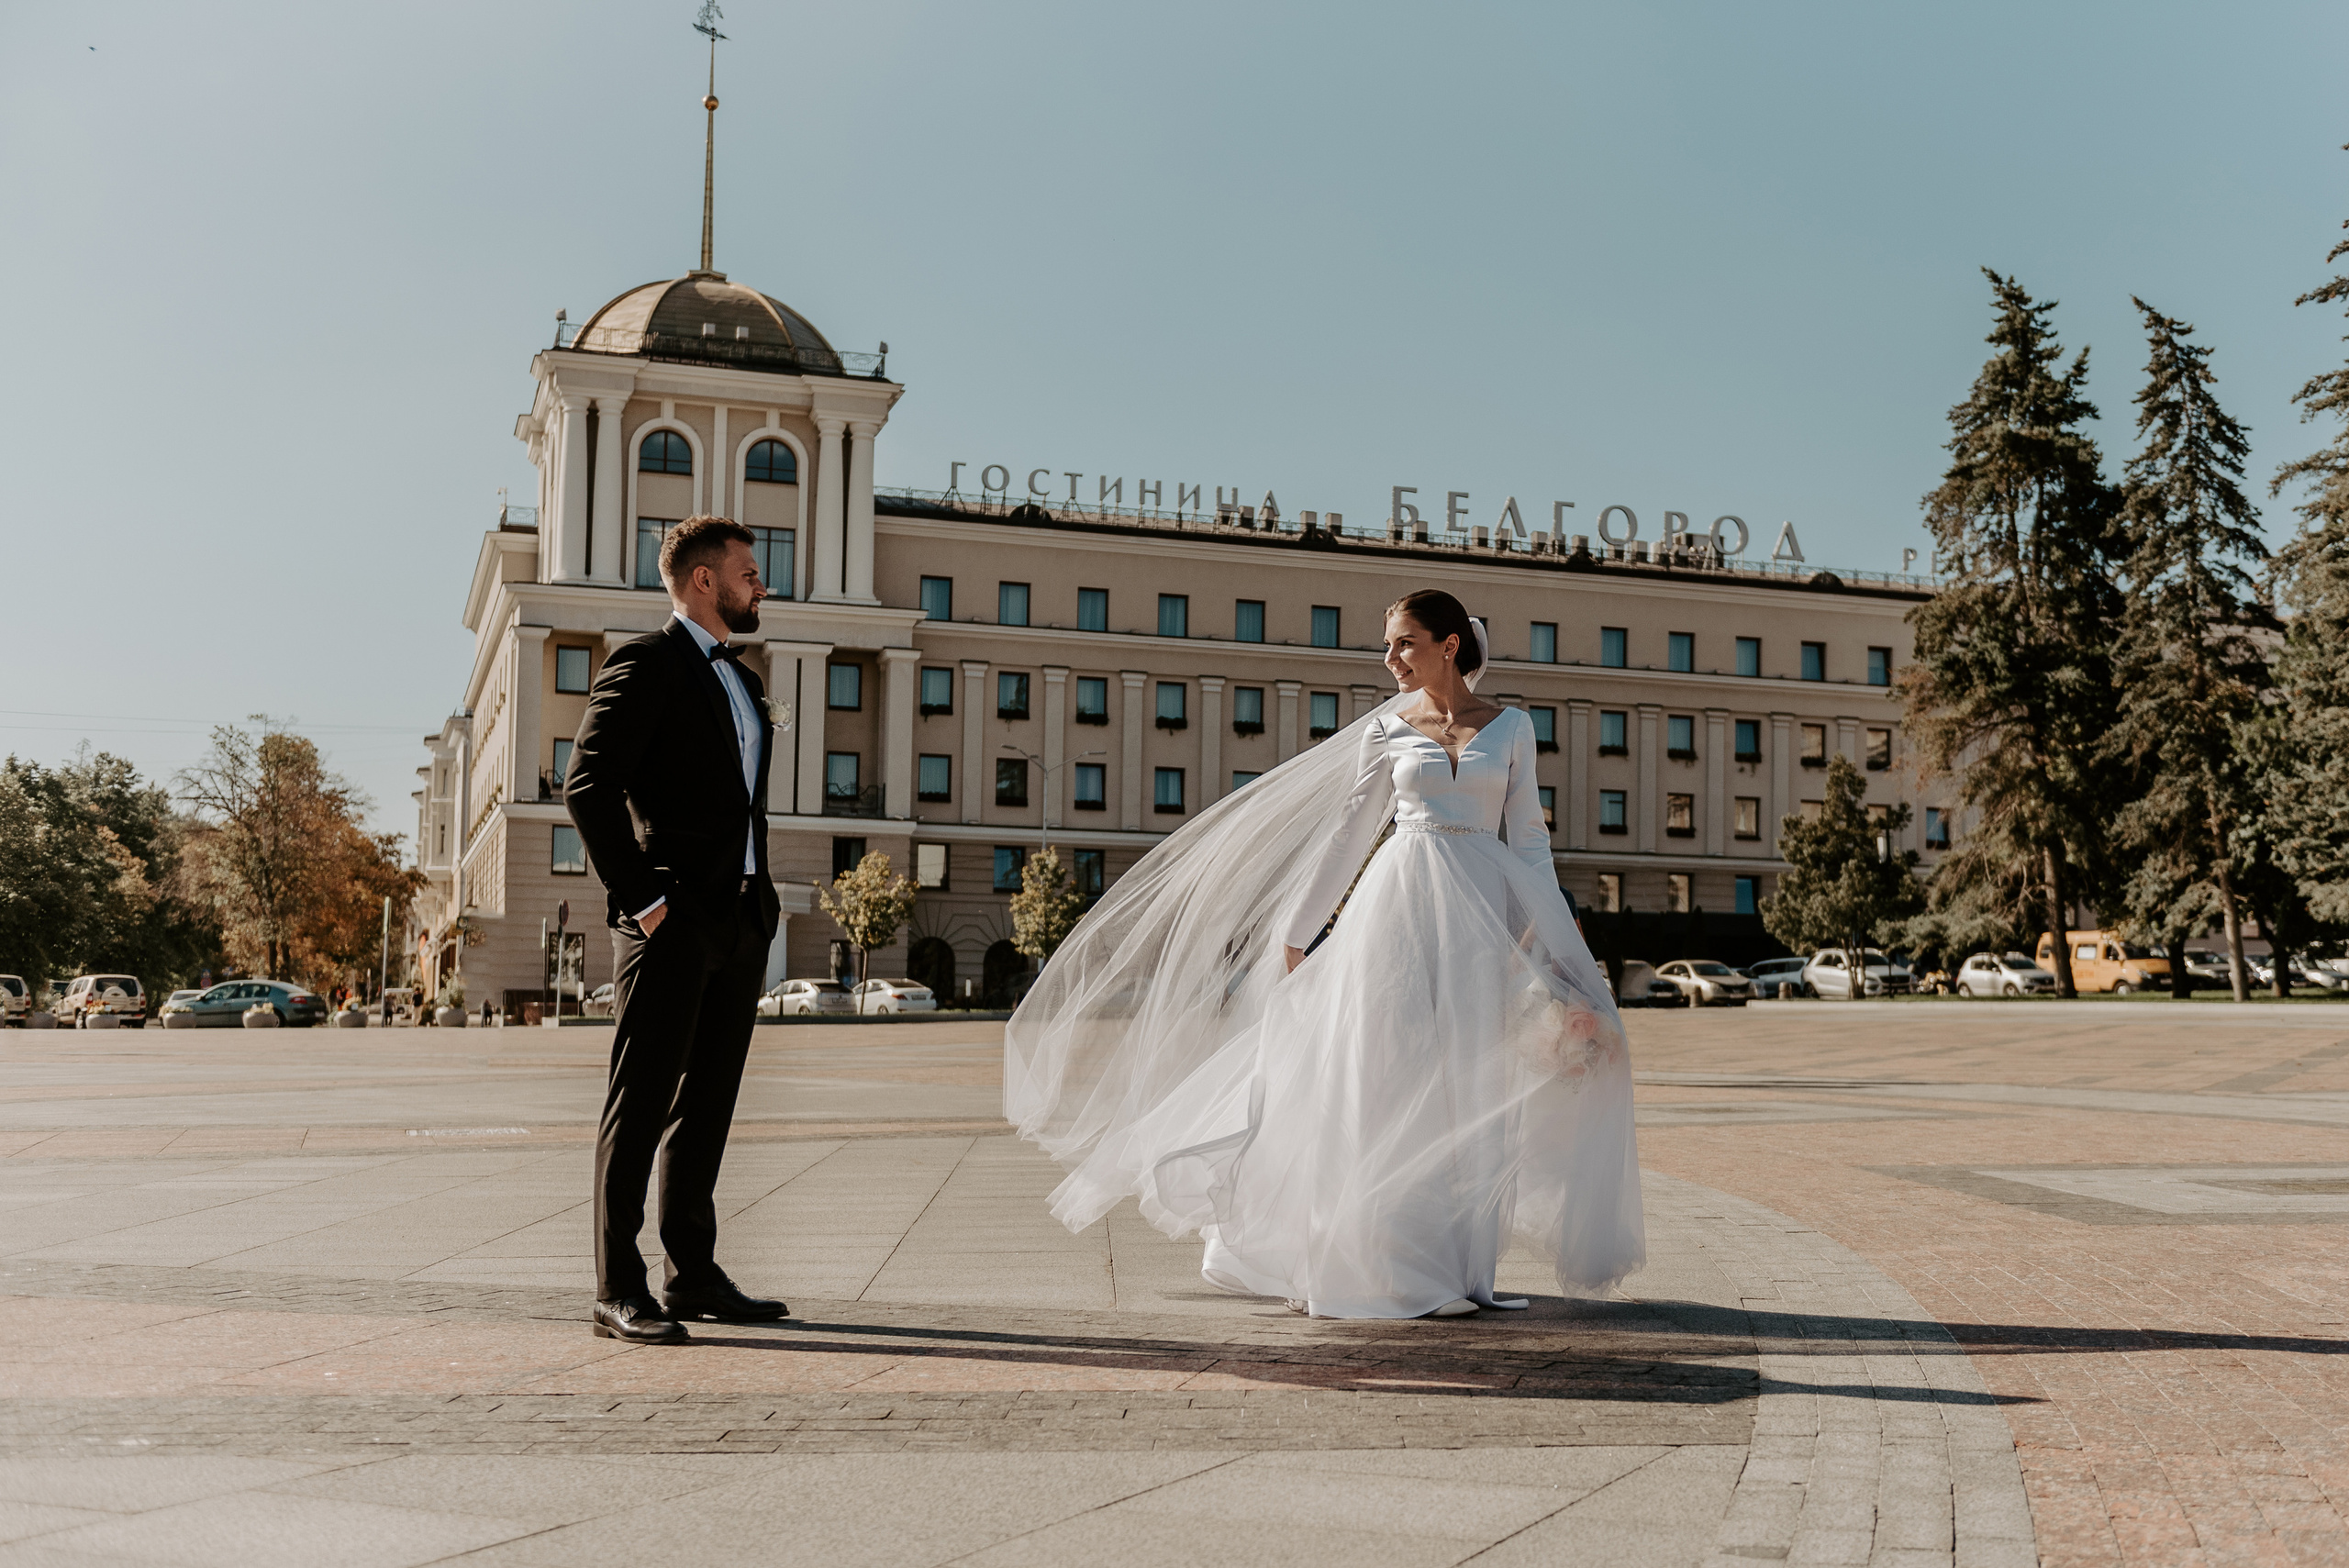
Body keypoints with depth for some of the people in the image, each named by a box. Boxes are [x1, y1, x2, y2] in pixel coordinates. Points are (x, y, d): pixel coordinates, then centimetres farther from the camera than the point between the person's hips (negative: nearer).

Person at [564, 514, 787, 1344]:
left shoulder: (742, 679, 21)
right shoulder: (645, 663, -5)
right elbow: (588, 786, -13)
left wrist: (762, 898, 14)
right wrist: (641, 897, -16)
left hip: (739, 923, 8)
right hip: (672, 920, -8)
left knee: (708, 1103, 11)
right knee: (642, 1102, -4)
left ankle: (692, 1275, 19)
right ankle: (619, 1291, 0)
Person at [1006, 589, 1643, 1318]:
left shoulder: (1511, 726, 7)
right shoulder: (1388, 726, 7)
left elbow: (1527, 838, 6)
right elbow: (1349, 828, 8)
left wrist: (1552, 945, 0)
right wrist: (1297, 929, 6)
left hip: (1484, 908, 1)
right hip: (1402, 902, 0)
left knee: (1471, 1086, 2)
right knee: (1390, 1080, -2)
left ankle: (1457, 1266, 12)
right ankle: (1394, 1266, 6)